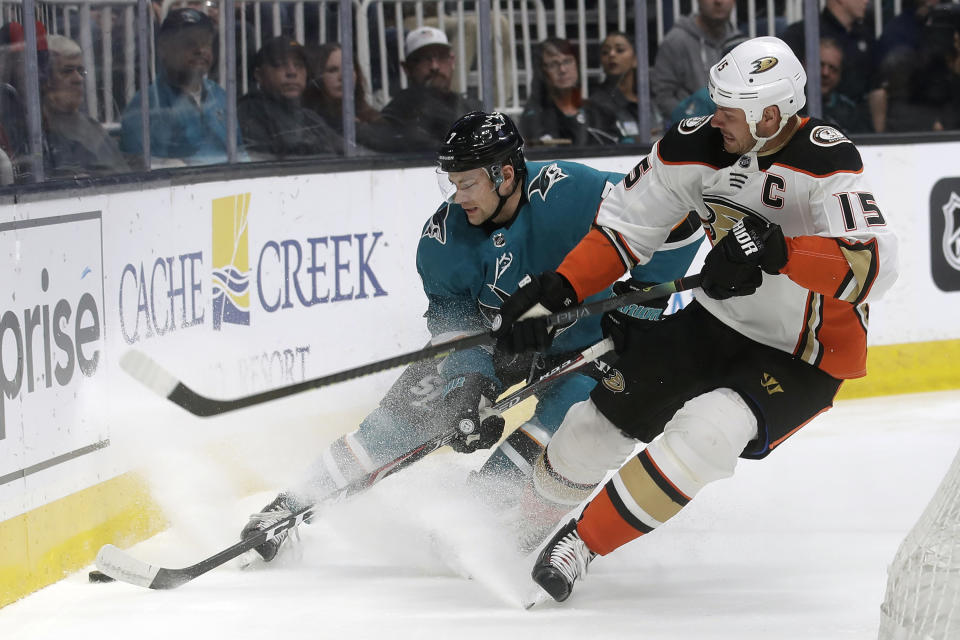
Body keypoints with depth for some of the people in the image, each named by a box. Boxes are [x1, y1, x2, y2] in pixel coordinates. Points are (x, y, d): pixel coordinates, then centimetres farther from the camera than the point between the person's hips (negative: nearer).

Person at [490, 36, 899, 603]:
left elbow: (874, 265, -39)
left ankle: (584, 541, -14)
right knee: (602, 418, 6)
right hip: (718, 322, 6)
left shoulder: (828, 162, -27)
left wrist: (776, 249, -48)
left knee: (706, 433, -30)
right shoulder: (698, 145, -11)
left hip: (805, 358, -6)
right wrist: (554, 291, -10)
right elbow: (626, 225, 0)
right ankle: (528, 522, 36)